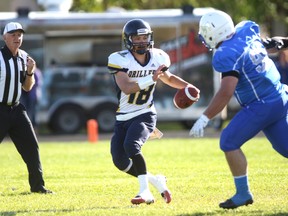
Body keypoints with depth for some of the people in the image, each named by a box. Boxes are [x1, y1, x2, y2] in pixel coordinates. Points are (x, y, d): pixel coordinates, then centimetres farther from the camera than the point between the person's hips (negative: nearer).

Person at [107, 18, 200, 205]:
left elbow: (169, 78, 19)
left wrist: (187, 86, 2)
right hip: (123, 118, 1)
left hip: (145, 115, -1)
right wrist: (151, 79, -37)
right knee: (120, 161, -4)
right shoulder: (120, 60, -16)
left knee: (131, 145, -29)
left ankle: (145, 191, -21)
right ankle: (156, 181, 16)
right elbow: (126, 87, -30)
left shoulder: (158, 58, -2)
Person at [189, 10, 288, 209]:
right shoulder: (247, 30, 1)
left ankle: (243, 193, 1)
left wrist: (204, 119, -24)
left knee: (229, 142, -3)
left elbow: (226, 92, -26)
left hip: (262, 106, -9)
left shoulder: (227, 55, -20)